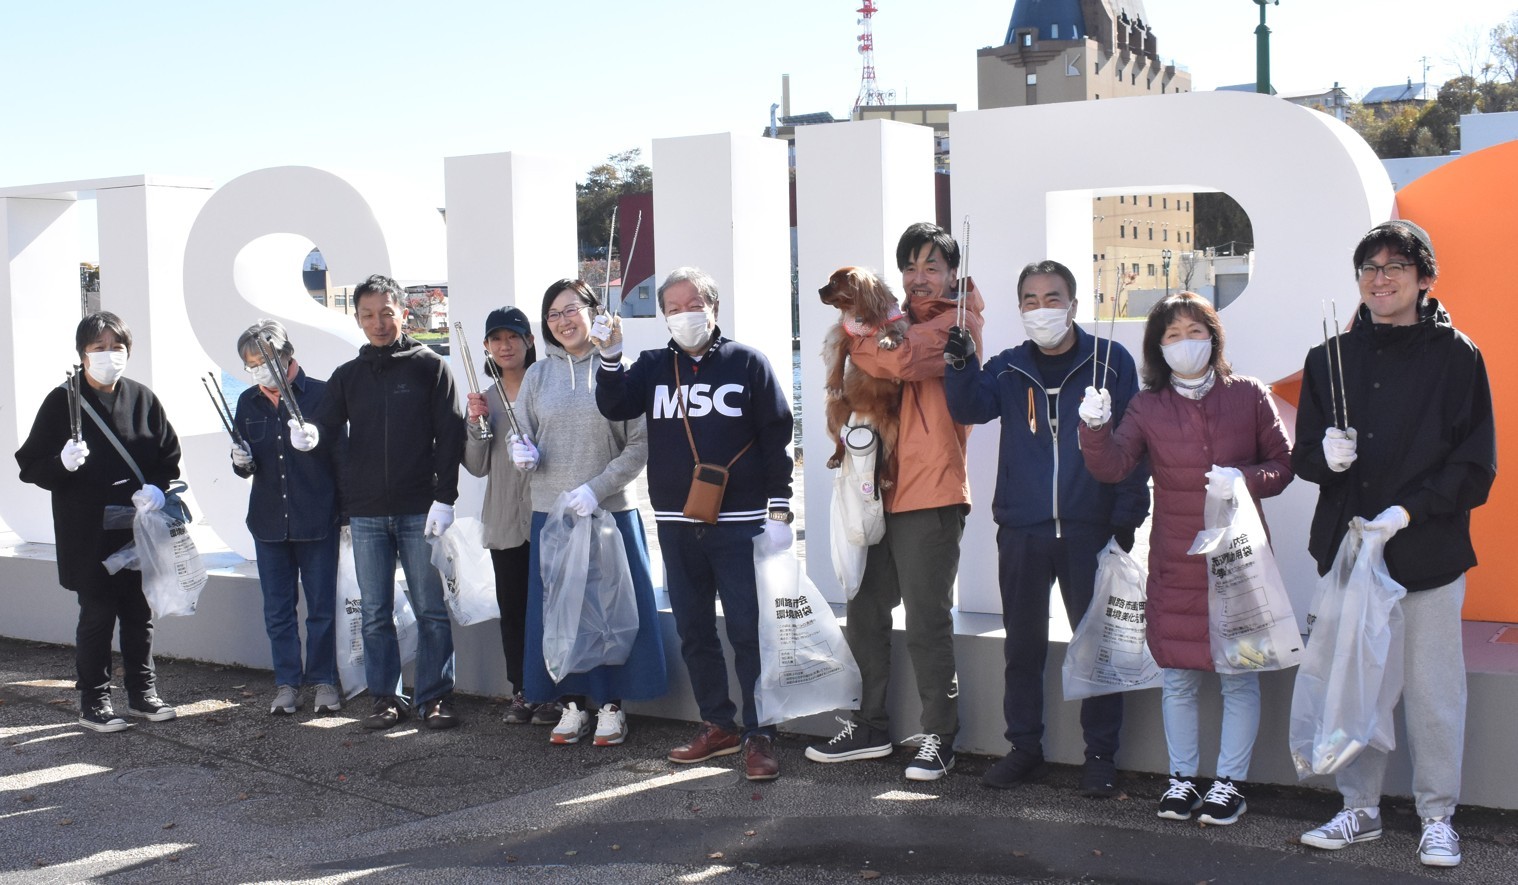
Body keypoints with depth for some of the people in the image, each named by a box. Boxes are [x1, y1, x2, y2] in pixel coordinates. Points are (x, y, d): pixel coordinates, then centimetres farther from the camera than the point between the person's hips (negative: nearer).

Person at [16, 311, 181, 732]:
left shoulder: (142, 399, 5)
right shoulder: (63, 402, -5)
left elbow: (168, 455, 12)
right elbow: (31, 465, -4)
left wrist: (157, 487, -7)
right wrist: (62, 463, -24)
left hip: (139, 528, 4)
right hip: (89, 534, -3)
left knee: (140, 614, 11)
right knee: (97, 615, 2)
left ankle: (142, 693, 24)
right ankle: (93, 701, 14)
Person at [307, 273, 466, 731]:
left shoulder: (429, 366, 2)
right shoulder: (348, 375, 12)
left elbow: (450, 435, -2)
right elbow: (328, 423, 2)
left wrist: (444, 498, -9)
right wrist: (309, 432, -23)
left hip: (419, 511, -3)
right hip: (366, 513, 3)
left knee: (431, 609, 0)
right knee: (375, 613, 7)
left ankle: (435, 697, 8)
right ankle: (386, 697, 16)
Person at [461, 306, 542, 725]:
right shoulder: (484, 399, 12)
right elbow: (478, 466, 8)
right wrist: (476, 424, -6)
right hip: (504, 521, 4)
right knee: (512, 608, 8)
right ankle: (521, 693, 16)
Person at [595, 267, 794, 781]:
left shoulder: (747, 363, 1)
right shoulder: (653, 367, 11)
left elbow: (777, 439, 0)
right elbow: (614, 407, -3)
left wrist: (779, 511, -5)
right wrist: (611, 357, -17)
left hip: (739, 523, -4)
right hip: (676, 526, 4)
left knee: (747, 631, -4)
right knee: (694, 632, 10)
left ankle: (758, 736, 1)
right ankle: (718, 726, 22)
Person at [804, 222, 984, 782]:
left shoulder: (959, 325, -5)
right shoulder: (900, 324, 20)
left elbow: (900, 360, -20)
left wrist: (860, 337, -6)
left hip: (932, 496, -8)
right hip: (882, 493, 8)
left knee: (927, 623, -5)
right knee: (865, 615, 12)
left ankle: (939, 739, 8)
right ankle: (870, 728, 25)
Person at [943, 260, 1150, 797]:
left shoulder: (1110, 361, 2)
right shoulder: (1008, 369, 10)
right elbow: (969, 408, -7)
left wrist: (1127, 516, -6)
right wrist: (960, 360, -24)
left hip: (1090, 530, -2)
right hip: (1022, 530, 3)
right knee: (1022, 644, 10)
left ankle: (1100, 754, 13)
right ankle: (1024, 747, 22)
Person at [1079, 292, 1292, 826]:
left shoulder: (1249, 397, 3)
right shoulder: (1148, 407, 5)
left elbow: (1282, 464, 4)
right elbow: (1112, 466, -7)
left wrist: (1246, 479, -15)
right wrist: (1096, 427, -25)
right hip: (1175, 562, 1)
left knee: (1238, 673, 4)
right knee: (1177, 676, 8)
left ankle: (1230, 781, 15)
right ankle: (1182, 777, 21)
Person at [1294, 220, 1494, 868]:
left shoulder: (1456, 356, -1)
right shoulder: (1332, 357, 9)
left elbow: (1476, 465, -3)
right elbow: (1304, 454, 12)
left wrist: (1410, 509, -16)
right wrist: (1326, 455, -11)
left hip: (1428, 553, -3)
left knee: (1432, 688, 2)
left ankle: (1438, 817, 17)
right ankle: (1360, 809, 22)